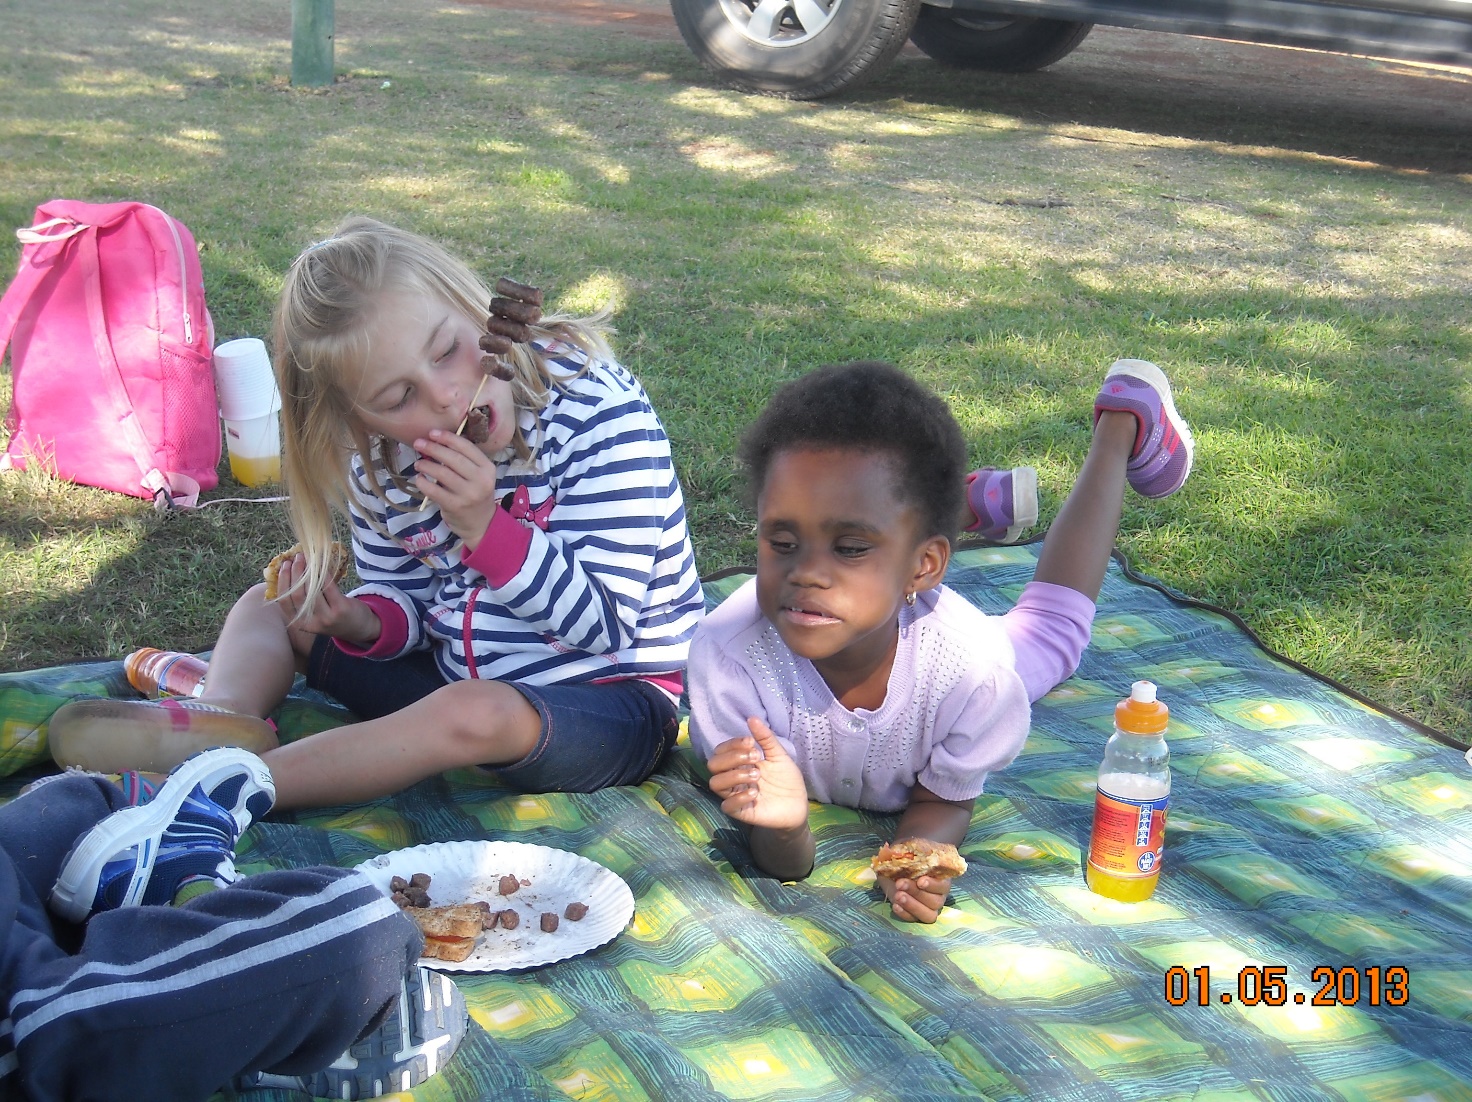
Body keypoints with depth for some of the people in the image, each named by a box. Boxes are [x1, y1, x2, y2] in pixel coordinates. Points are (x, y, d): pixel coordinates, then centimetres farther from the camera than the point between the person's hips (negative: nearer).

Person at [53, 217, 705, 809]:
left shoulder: (597, 407, -22)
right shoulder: (380, 458, -4)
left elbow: (607, 623, -23)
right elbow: (407, 606, 8)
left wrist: (486, 526, -35)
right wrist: (362, 623, -16)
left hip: (613, 704, -6)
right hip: (456, 674, 6)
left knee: (474, 713, -38)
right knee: (268, 607, 7)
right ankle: (224, 718, -26)